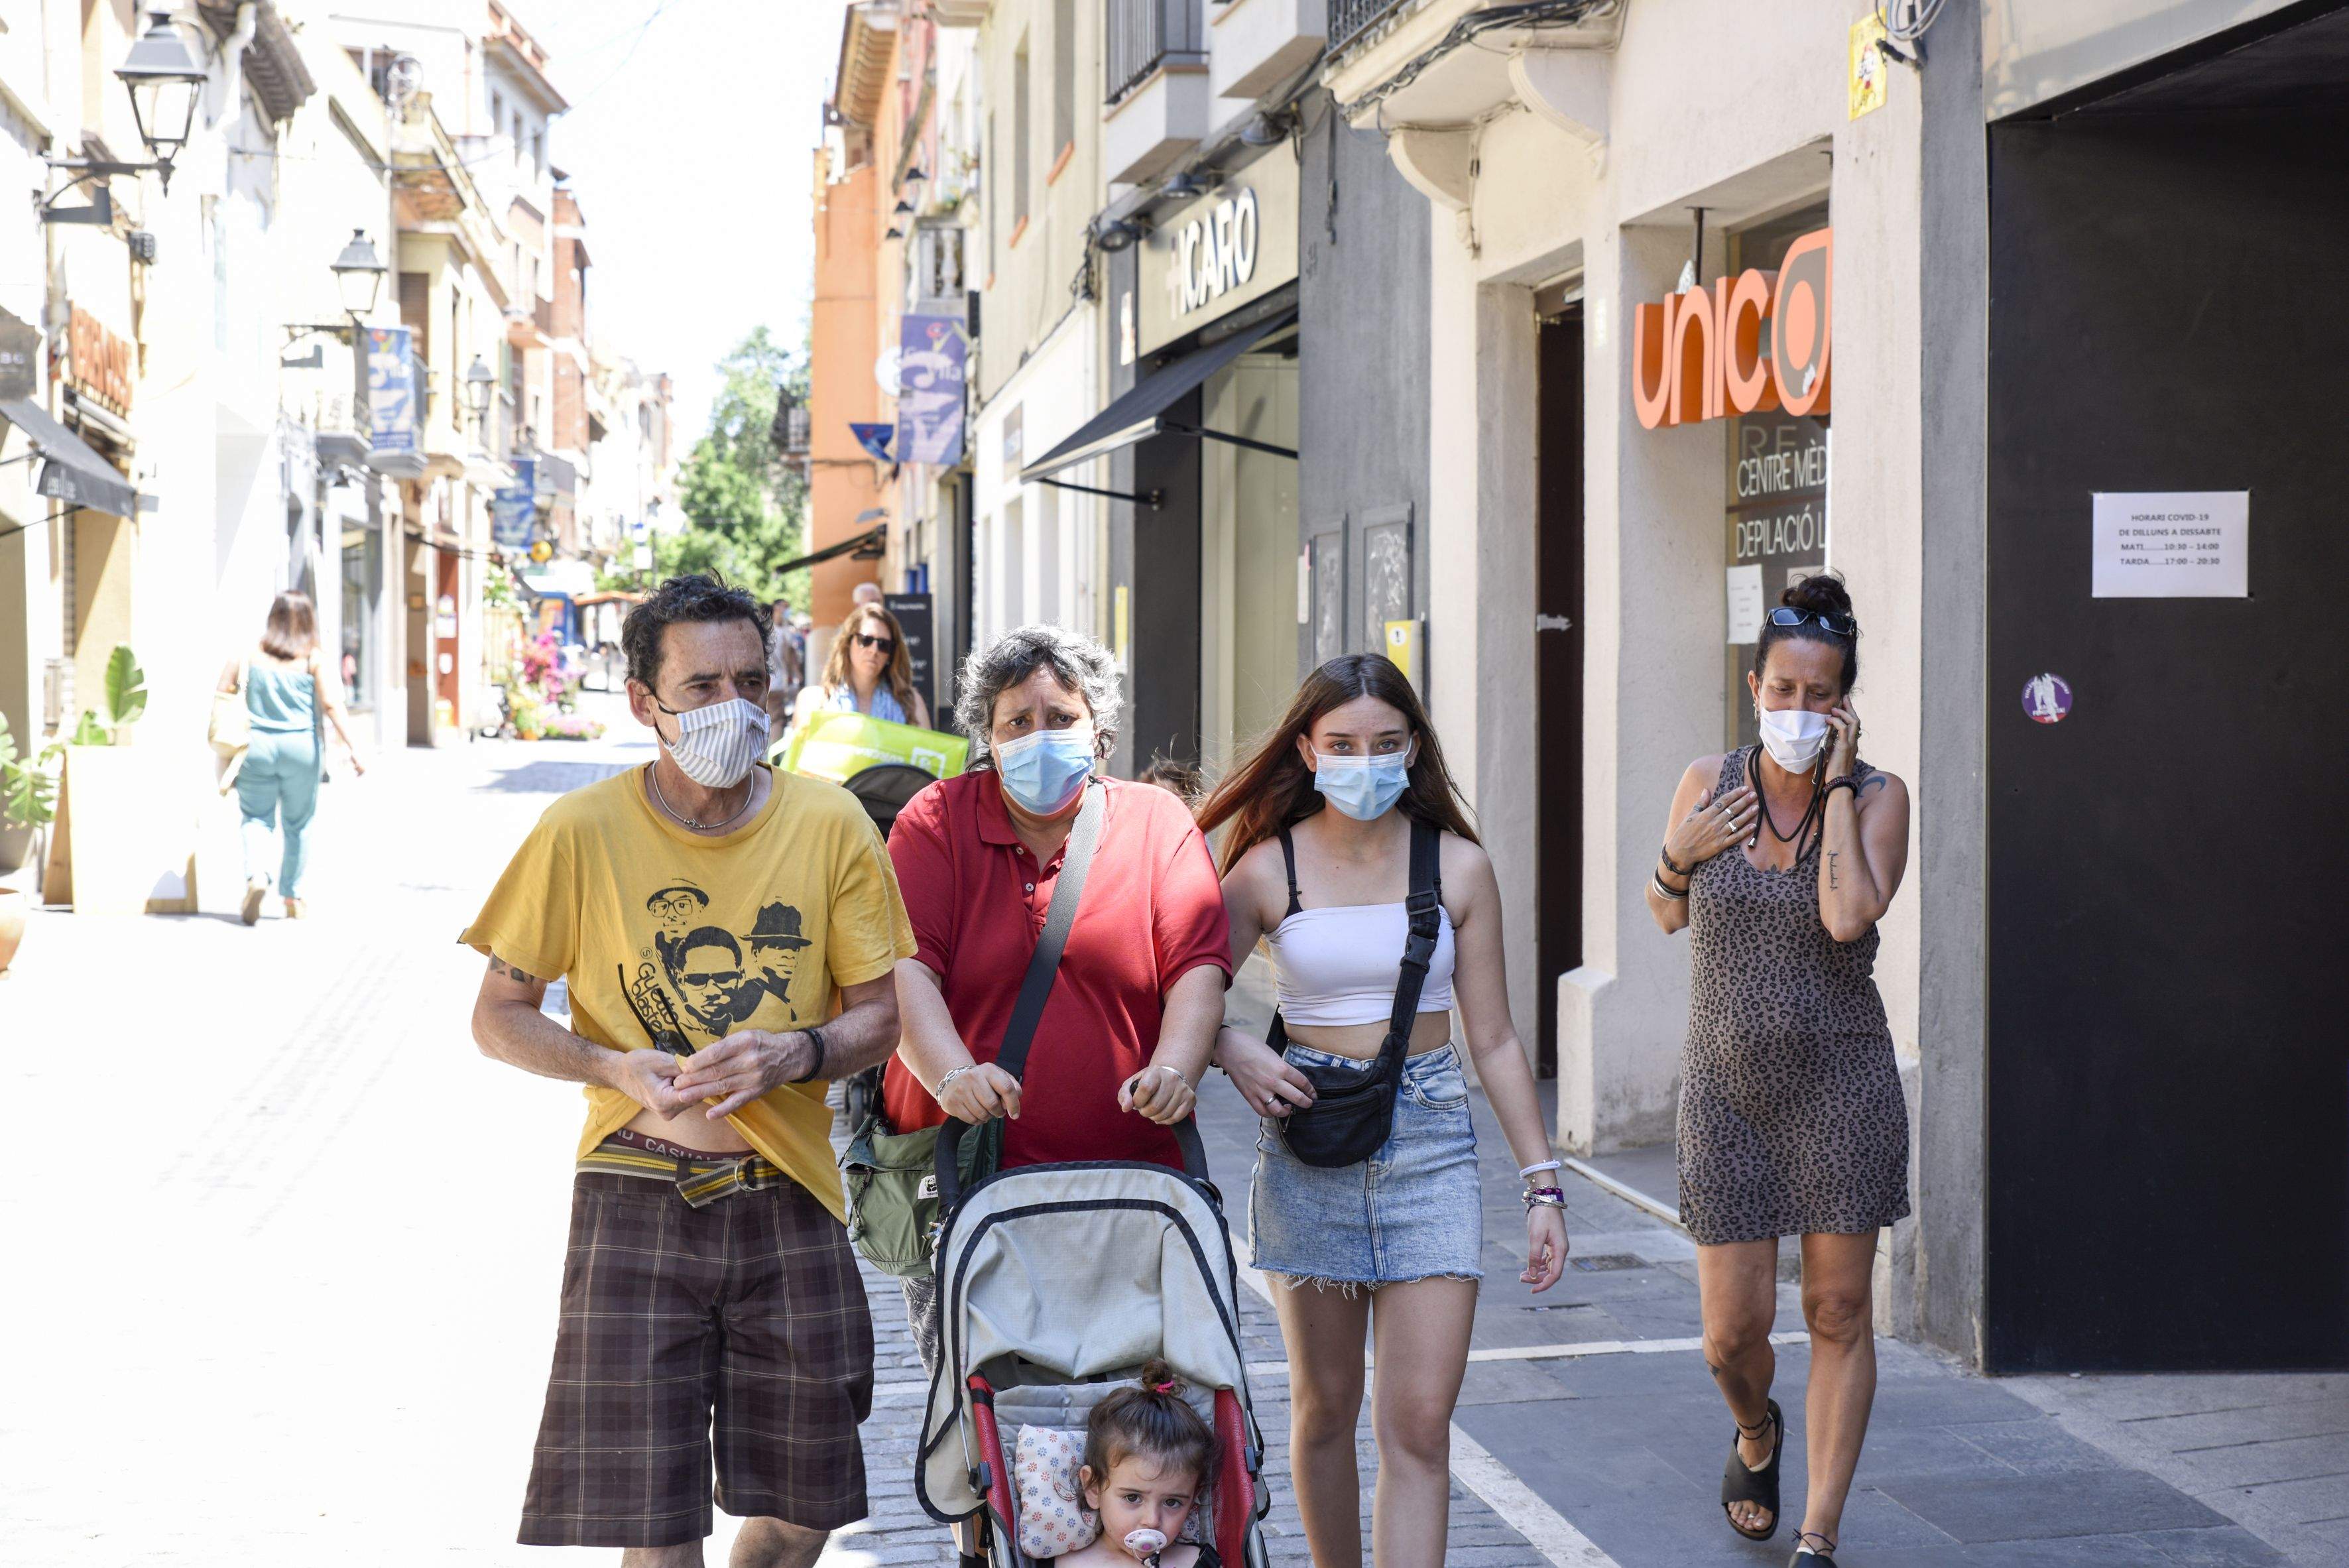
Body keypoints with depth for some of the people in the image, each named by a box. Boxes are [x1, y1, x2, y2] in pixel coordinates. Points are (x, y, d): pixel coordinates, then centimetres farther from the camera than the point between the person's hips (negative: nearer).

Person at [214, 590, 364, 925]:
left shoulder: (251, 653, 2)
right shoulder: (313, 658, -3)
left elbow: (224, 690, 1)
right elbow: (331, 705, -11)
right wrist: (351, 747, -10)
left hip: (257, 746, 0)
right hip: (301, 747, 0)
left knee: (256, 818, 9)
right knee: (297, 824, 14)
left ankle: (257, 875, -18)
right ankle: (292, 897, 20)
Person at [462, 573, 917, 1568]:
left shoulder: (830, 824, 0)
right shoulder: (582, 832, -5)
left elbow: (878, 1017, 5)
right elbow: (498, 1016, 2)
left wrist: (797, 1054, -17)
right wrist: (618, 1069, -16)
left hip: (789, 1198, 2)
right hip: (637, 1197, -2)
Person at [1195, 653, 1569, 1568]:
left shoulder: (1457, 867, 2)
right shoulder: (1269, 869, 0)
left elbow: (1494, 1040, 5)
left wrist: (1542, 1180, 2)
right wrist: (1234, 1051, -13)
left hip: (1429, 1145, 0)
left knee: (1420, 1425, -7)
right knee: (1325, 1406, 11)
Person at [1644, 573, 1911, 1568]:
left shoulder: (1878, 796, -5)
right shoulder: (1707, 783, 0)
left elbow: (1848, 916, -23)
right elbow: (1667, 916, 14)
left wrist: (1835, 783, -17)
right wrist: (1680, 857, -7)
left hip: (1841, 1084, -1)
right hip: (1728, 1092, 2)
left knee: (1839, 1314, 0)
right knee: (1734, 1331, 2)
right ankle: (1756, 1433, 37)